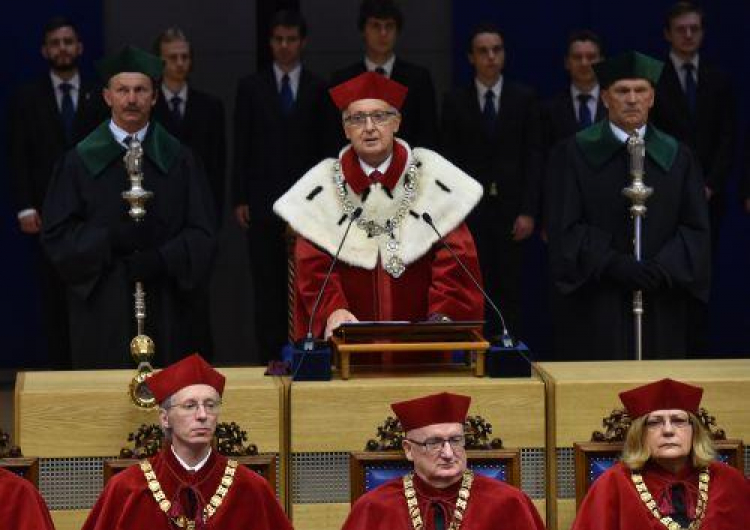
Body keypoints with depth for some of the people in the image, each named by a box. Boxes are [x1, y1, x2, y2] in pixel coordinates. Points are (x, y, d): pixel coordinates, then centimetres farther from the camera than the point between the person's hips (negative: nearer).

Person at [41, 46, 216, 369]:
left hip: (163, 304, 1)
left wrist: (161, 258, -14)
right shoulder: (81, 161, 4)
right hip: (102, 304, -1)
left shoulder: (176, 158, 7)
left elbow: (202, 232, 2)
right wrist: (106, 240, -17)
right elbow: (57, 233, -1)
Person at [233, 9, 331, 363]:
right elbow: (241, 147, 4)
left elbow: (325, 147, 4)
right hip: (264, 199, 0)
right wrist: (240, 199, -2)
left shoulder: (318, 89, 5)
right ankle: (270, 358, 3)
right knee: (267, 285, 0)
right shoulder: (251, 87, 5)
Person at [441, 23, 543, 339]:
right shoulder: (455, 102, 5)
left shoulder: (524, 98, 5)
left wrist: (529, 211, -5)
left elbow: (533, 156, 2)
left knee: (510, 290, 2)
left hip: (510, 207, 0)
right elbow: (449, 160, 3)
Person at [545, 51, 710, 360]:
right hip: (596, 309, -2)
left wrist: (663, 267, -13)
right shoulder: (574, 155, 1)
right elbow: (565, 228, -4)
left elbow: (695, 228, 4)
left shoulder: (676, 157, 8)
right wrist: (613, 265, -17)